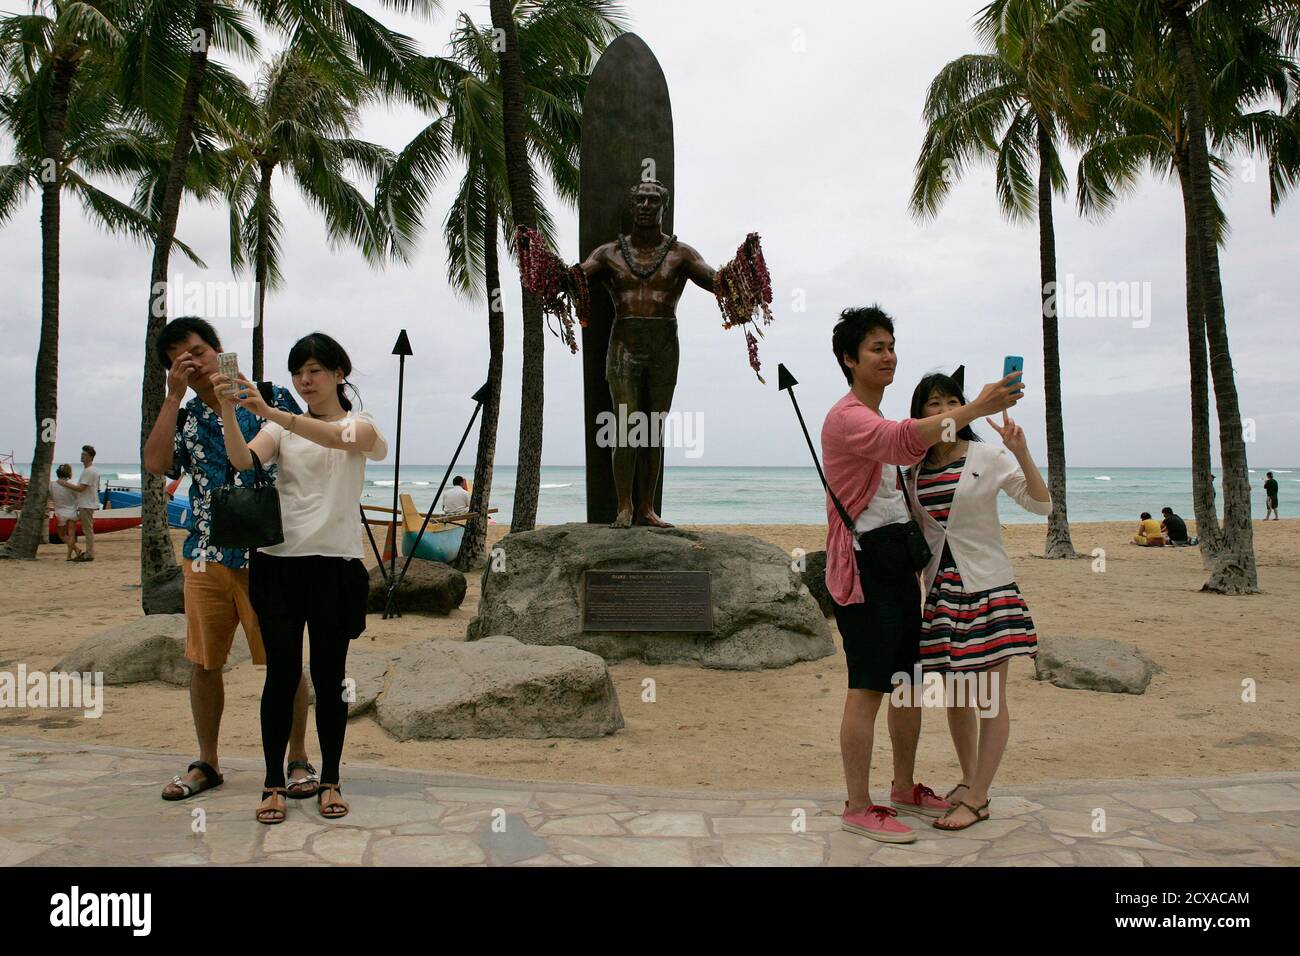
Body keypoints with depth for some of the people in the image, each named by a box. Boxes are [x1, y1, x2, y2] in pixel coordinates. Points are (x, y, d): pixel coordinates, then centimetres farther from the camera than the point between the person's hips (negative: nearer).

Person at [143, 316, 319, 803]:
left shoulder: (271, 397, 1)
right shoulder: (184, 417, 12)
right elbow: (156, 464, -7)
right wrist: (173, 395, -6)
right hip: (206, 556, 4)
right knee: (203, 663, 11)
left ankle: (298, 760, 16)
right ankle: (206, 763, 27)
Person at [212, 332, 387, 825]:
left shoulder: (360, 425, 3)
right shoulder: (281, 428, 11)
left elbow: (337, 438, -22)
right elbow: (243, 460, -10)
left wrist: (270, 412, -32)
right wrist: (228, 411, -26)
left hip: (335, 563, -2)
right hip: (279, 561, 2)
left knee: (329, 675, 3)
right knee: (281, 672, 1)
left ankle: (330, 780, 16)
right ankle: (273, 783, 12)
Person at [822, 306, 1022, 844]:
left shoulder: (878, 423, 21)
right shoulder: (846, 417, -12)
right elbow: (903, 440, -31)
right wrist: (975, 409, -38)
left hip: (898, 558, 10)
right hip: (863, 562, -10)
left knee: (910, 678, 13)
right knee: (868, 687, -9)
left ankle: (905, 790, 26)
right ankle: (858, 807, 0)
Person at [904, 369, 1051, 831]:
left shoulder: (988, 457, -5)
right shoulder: (914, 469, 8)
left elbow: (1041, 505, -12)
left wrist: (1022, 453, -25)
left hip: (987, 587, -5)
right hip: (941, 589, 5)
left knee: (990, 697, -2)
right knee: (953, 694, 13)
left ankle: (976, 800, 7)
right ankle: (969, 780, 30)